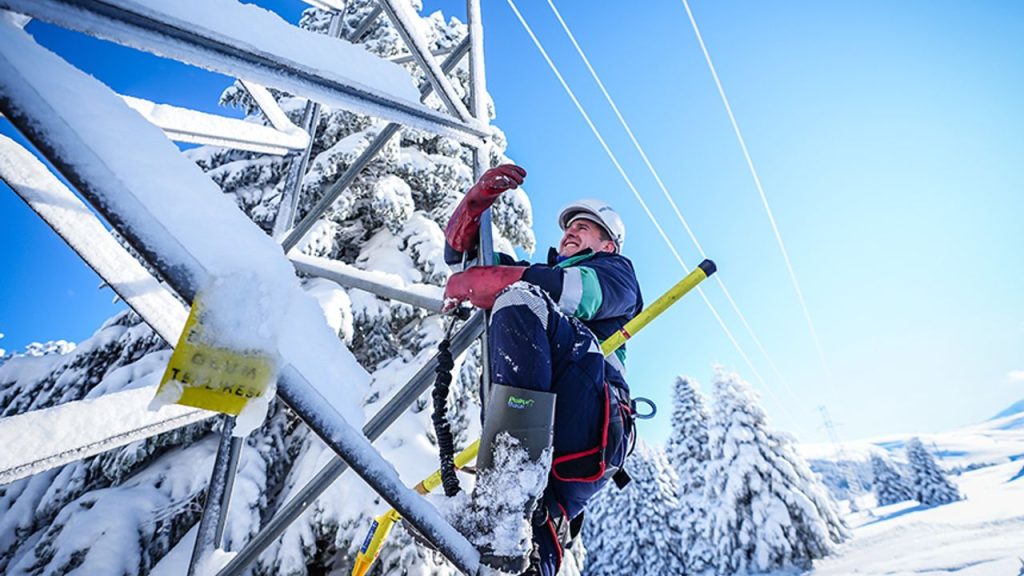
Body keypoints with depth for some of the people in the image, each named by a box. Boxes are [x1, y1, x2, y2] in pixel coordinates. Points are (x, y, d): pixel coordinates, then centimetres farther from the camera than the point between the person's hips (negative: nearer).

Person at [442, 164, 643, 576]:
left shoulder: (615, 271, 23)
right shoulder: (540, 273, 40)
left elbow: (577, 291, -3)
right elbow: (460, 247, 37)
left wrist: (471, 283, -3)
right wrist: (481, 195, 17)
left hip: (591, 411, -4)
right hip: (529, 412, 5)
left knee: (522, 297, -26)